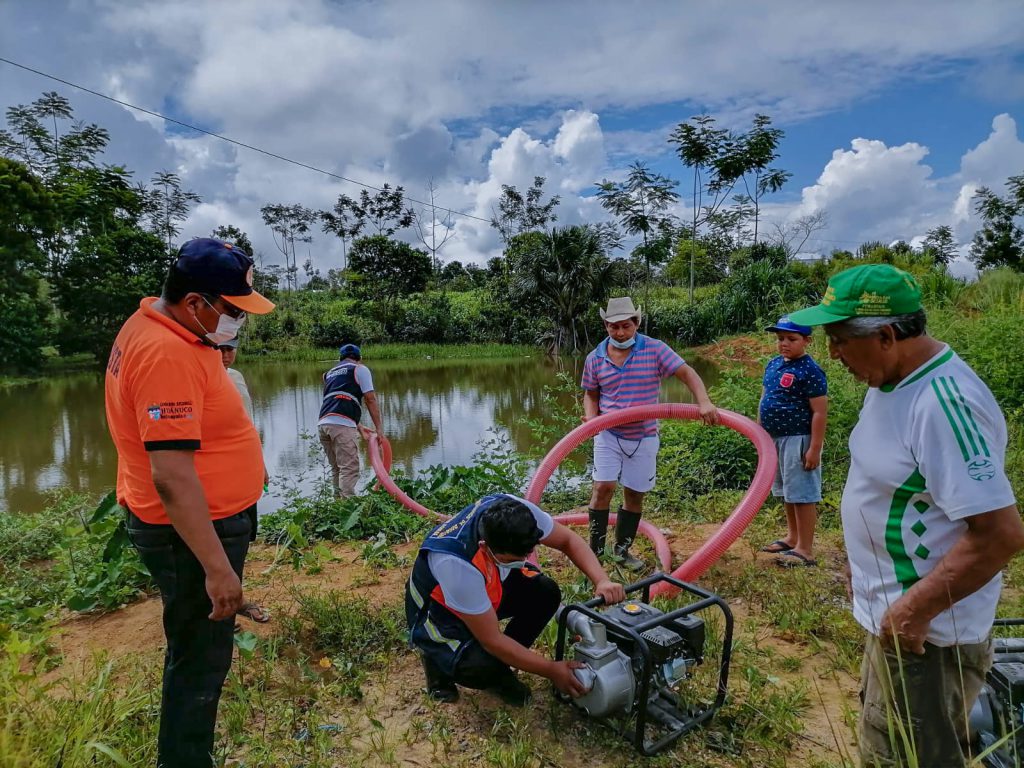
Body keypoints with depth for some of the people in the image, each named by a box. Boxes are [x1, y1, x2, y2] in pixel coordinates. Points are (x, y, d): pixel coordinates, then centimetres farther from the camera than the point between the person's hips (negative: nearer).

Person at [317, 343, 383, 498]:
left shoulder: (330, 373, 30)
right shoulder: (359, 369, 10)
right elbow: (371, 400, 1)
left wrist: (359, 428, 35)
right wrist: (379, 427, 5)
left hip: (324, 423, 7)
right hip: (342, 425, -7)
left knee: (337, 469, 16)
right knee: (349, 469, -8)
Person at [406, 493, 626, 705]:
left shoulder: (515, 511, -29)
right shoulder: (456, 564, -42)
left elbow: (568, 540, -12)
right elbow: (492, 640, -31)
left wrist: (602, 580, -28)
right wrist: (551, 670, -23)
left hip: (488, 589, 6)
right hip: (439, 611, -6)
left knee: (546, 593, -15)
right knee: (483, 668, -30)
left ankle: (498, 666, 6)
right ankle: (440, 660, 5)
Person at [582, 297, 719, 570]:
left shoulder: (655, 350, -8)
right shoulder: (595, 359, -2)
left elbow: (688, 374, -11)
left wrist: (704, 403, -28)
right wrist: (591, 418, -11)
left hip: (644, 438, 0)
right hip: (608, 435, 0)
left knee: (635, 494, 8)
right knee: (603, 487, -11)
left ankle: (622, 550, 26)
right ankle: (595, 550, 5)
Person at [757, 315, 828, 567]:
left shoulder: (810, 371, -15)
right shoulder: (773, 364, 9)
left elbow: (820, 412, -17)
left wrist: (815, 448, -19)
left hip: (797, 440, -8)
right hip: (774, 439, 8)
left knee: (802, 494, 0)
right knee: (786, 492, 19)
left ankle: (805, 549, 10)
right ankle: (792, 537, 34)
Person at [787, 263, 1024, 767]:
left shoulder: (945, 403, -29)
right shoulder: (891, 381, 2)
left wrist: (915, 610, -25)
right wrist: (861, 564, 19)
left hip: (923, 631, -9)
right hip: (891, 611, 9)